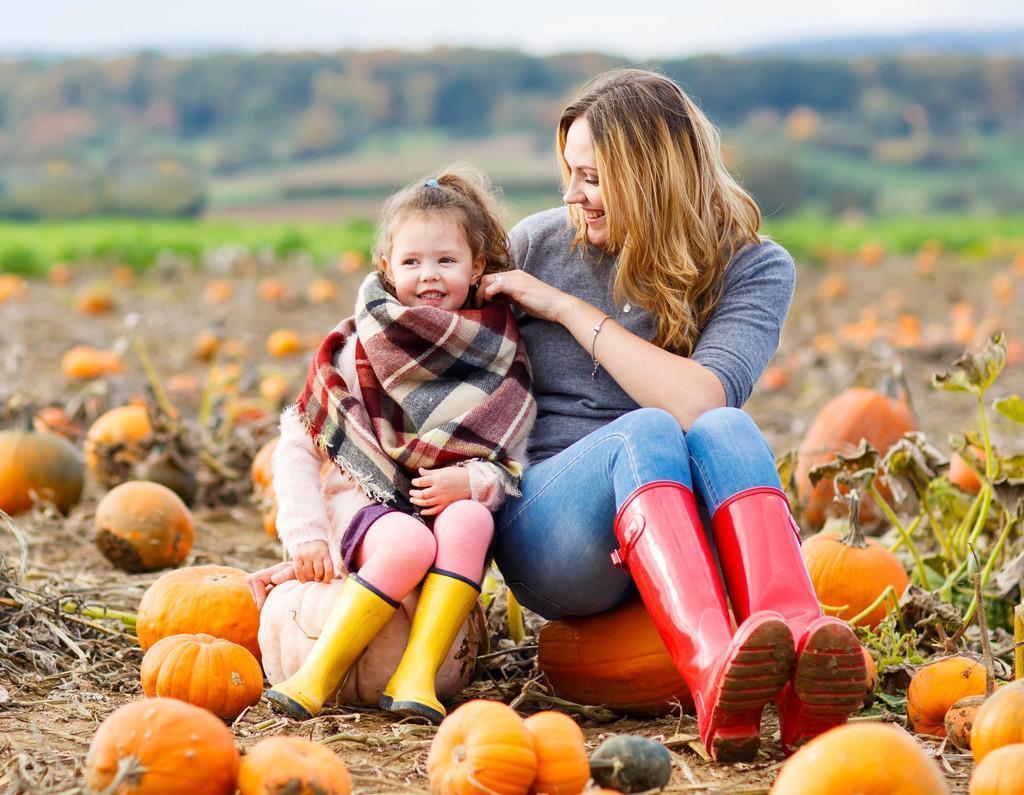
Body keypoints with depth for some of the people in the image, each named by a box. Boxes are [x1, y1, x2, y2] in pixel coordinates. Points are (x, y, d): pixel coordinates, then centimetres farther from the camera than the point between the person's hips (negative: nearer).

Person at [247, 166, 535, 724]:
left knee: (470, 518, -34)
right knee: (410, 544, -36)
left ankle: (415, 676, -38)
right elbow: (296, 445, 2)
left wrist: (471, 481, -19)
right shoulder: (358, 349, 2)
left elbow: (511, 468, 4)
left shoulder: (502, 360, 8)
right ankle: (317, 676, -32)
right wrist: (307, 537, -8)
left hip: (450, 506, 2)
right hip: (363, 502, -2)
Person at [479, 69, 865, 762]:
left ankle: (798, 644, -58)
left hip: (672, 539, 0)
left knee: (725, 430, -32)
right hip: (545, 536, 0)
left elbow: (701, 400, -17)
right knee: (647, 429, -33)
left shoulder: (753, 268, 1)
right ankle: (717, 679, -60)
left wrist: (567, 308, -11)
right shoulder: (535, 247, 8)